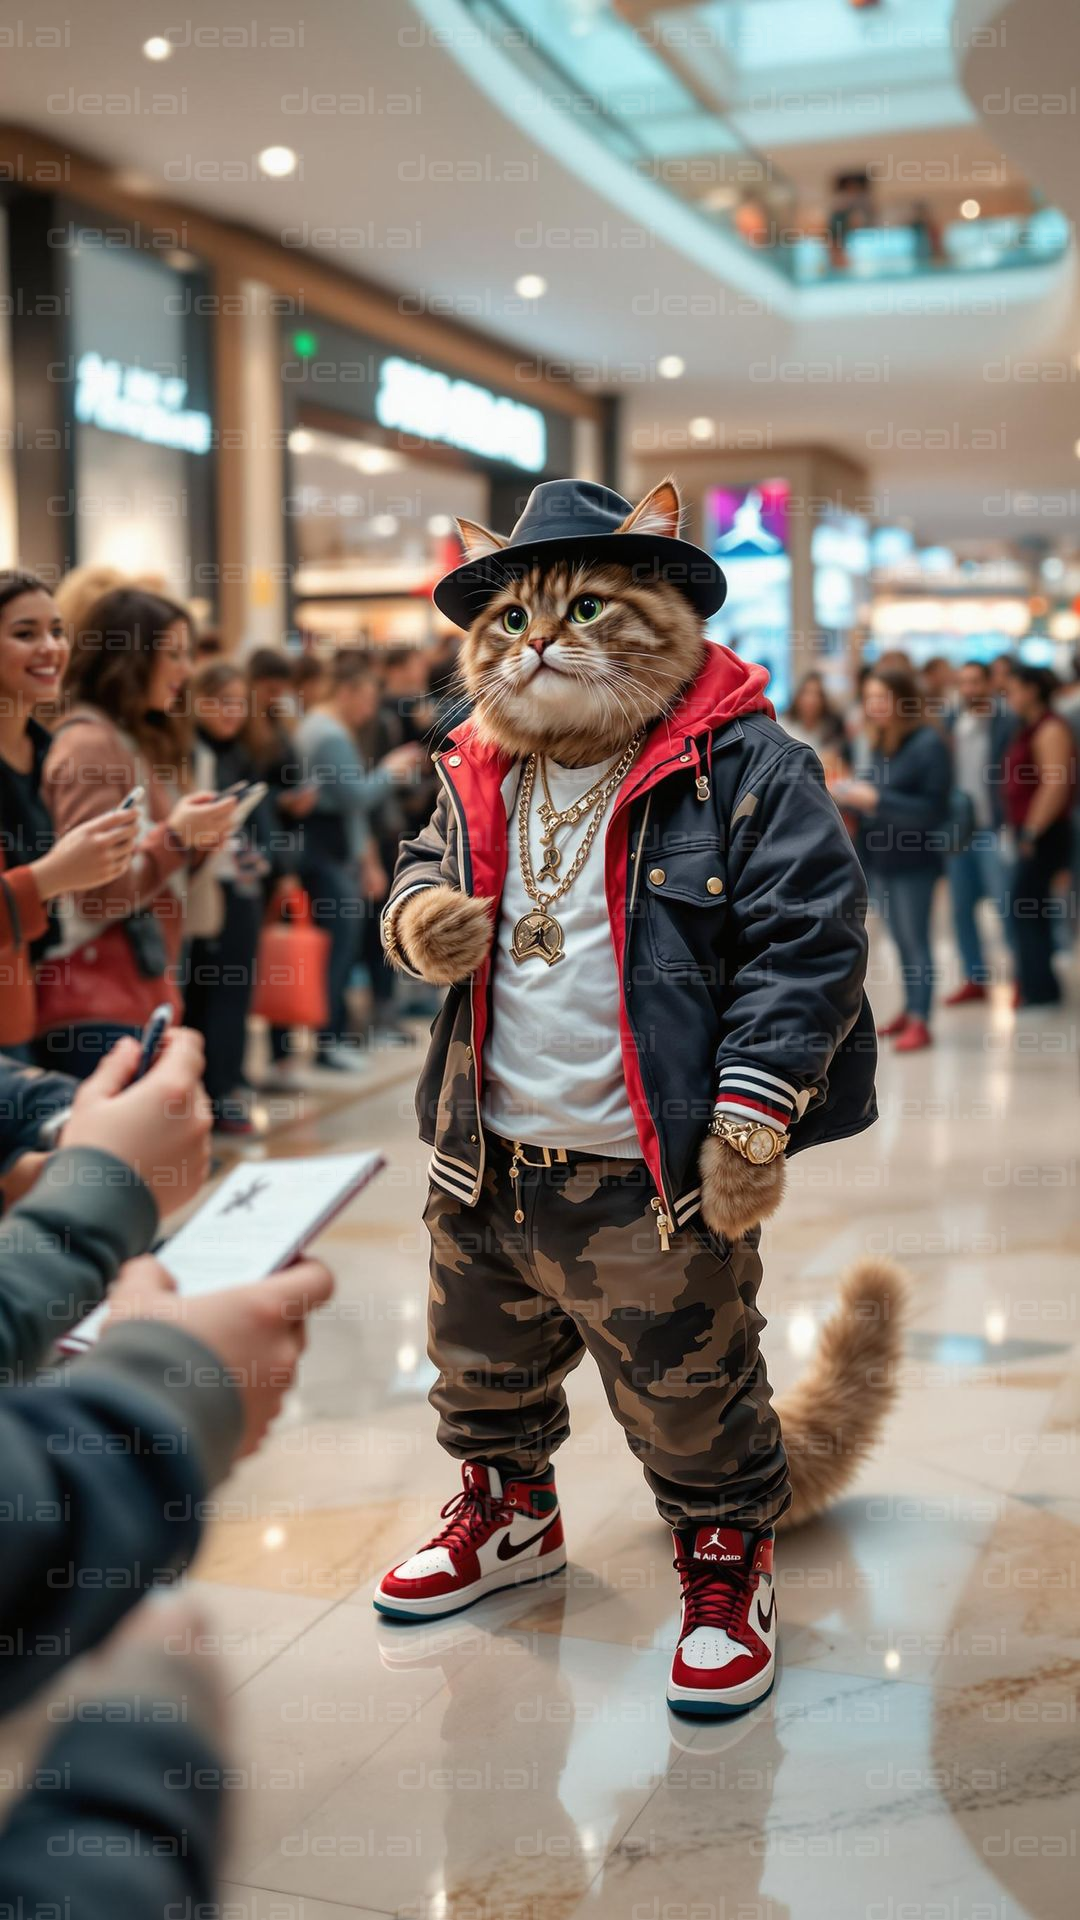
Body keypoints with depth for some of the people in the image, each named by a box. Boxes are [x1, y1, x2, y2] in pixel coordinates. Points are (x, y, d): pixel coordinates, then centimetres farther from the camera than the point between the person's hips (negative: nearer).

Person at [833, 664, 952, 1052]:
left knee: (915, 939, -1)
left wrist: (874, 800, -23)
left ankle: (920, 1022, 4)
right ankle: (909, 1010, 24)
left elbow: (933, 809, -18)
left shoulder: (928, 743, -13)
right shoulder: (878, 743, 9)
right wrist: (848, 794, -5)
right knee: (899, 940, 14)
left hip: (913, 861, -7)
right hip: (877, 857, 7)